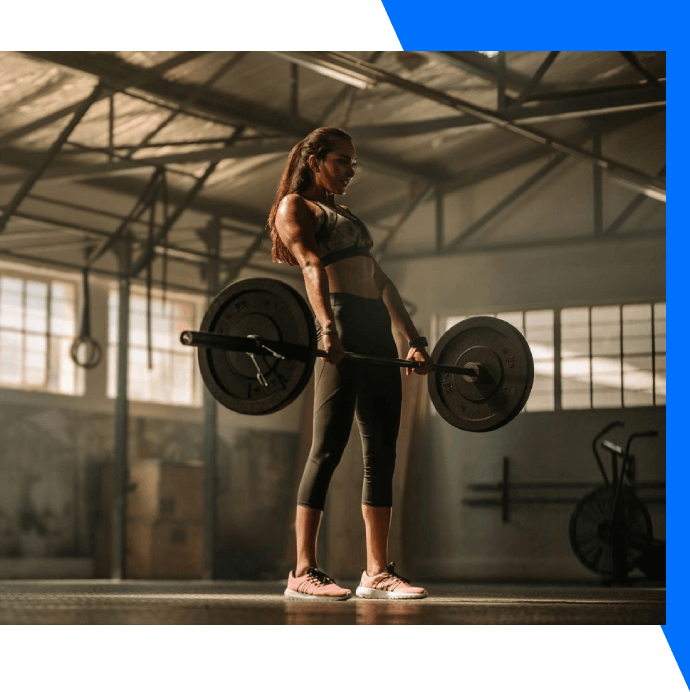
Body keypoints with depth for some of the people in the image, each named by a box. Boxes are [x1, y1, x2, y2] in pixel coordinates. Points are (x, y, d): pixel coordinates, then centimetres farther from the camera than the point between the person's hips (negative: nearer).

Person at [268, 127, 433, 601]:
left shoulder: (347, 218, 30)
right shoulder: (295, 207, 6)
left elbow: (381, 281, 25)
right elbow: (312, 267, -12)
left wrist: (415, 340, 16)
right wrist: (327, 326, -27)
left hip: (379, 334, 8)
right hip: (343, 331, -8)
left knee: (382, 453, 3)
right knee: (329, 448, -12)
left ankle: (378, 572, 5)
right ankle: (304, 572, -11)